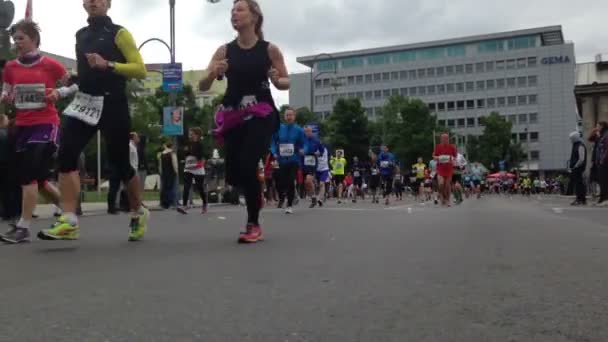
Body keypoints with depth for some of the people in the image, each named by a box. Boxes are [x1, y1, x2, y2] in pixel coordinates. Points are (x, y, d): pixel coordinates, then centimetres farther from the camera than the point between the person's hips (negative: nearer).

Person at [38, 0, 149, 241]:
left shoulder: (119, 33, -2)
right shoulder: (80, 35, 18)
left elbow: (140, 70, -9)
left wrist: (108, 65, -21)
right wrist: (73, 85, 15)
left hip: (112, 105, -5)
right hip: (84, 102, 6)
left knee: (120, 163, 1)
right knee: (66, 154, -13)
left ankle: (138, 213, 25)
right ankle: (69, 222, -14)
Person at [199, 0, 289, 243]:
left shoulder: (269, 50, -1)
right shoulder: (224, 51, 3)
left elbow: (286, 83, 8)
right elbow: (202, 87, 1)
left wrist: (277, 79, -14)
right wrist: (213, 73, -20)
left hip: (261, 115, -3)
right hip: (234, 117, 3)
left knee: (247, 165, -21)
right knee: (234, 172, 4)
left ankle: (254, 225, -4)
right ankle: (256, 194, 42)